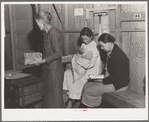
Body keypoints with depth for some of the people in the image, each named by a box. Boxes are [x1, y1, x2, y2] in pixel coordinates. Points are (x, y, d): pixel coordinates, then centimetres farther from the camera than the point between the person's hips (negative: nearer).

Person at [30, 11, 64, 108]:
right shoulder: (46, 33, 13)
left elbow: (58, 53, -19)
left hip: (54, 69, -9)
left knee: (55, 96, 1)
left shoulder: (54, 32, -15)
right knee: (47, 95, 14)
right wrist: (38, 58, 12)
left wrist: (42, 61, -17)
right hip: (48, 69, 9)